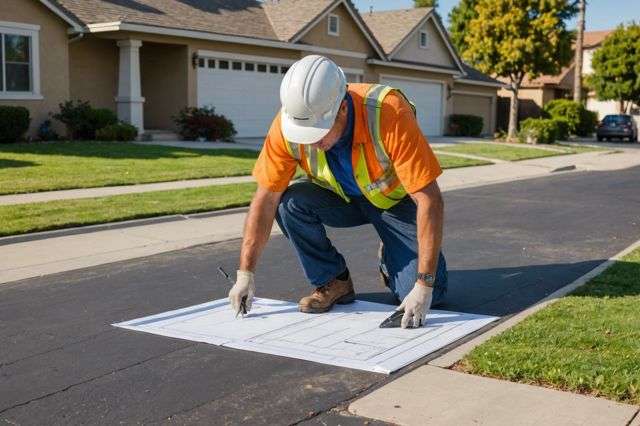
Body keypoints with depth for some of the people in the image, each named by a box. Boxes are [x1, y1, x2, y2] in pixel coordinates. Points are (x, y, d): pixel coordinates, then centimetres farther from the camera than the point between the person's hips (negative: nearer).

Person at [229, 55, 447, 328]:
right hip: (341, 199, 3)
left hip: (396, 199, -3)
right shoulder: (288, 123, -27)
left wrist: (424, 287, -37)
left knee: (429, 295, -19)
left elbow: (430, 200, -36)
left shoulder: (389, 113, -37)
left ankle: (390, 259, 15)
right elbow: (266, 198, -17)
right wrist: (245, 274, -18)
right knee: (290, 203, -28)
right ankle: (333, 282, -5)